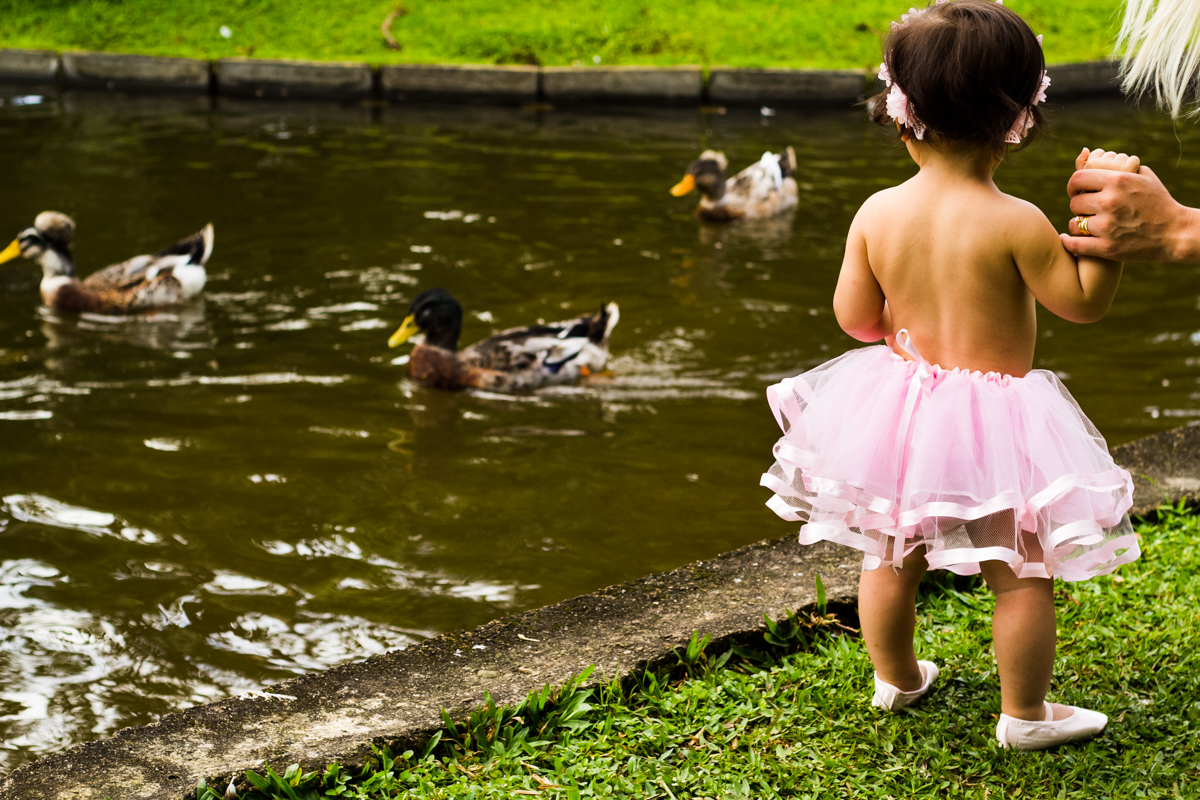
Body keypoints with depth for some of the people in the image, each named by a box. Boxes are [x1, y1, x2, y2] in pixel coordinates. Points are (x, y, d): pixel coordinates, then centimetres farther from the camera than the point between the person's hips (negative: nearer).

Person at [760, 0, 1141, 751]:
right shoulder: (1016, 223, -20)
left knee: (891, 556, 24)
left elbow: (856, 317, 0)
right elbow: (1083, 301, -12)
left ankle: (897, 678, 43)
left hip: (899, 402, 5)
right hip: (994, 419, -4)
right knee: (1023, 574, 12)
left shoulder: (876, 214, -9)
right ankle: (1025, 714, 22)